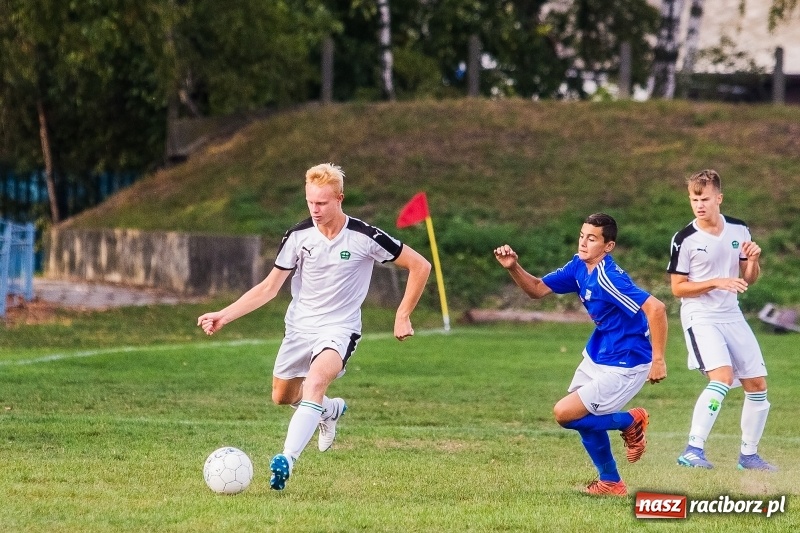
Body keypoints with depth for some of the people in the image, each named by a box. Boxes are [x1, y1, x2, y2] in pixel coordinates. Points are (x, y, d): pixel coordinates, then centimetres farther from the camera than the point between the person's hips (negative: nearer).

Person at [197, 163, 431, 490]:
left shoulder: (364, 237, -15)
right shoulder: (299, 236, -6)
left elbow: (420, 266, -6)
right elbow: (269, 287, 0)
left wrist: (403, 316, -8)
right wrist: (224, 316, -9)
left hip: (339, 329, -5)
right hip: (299, 327, 5)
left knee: (315, 381, -32)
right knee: (282, 397, 15)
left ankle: (287, 460, -43)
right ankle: (330, 411, 47)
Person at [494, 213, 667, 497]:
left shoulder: (608, 279, -28)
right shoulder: (579, 266, -1)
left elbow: (655, 308, -34)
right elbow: (538, 289, 8)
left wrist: (658, 359, -32)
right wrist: (514, 268, -11)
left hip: (624, 364, -9)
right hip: (597, 355, 9)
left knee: (564, 414, -11)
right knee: (584, 416, 15)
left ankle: (630, 422, 9)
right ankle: (610, 483, 29)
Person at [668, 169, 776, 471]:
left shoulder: (739, 231, 3)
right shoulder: (685, 240, -11)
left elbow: (748, 280, 12)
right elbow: (677, 288, -8)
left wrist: (753, 260, -11)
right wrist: (717, 282, -20)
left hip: (732, 316, 6)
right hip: (700, 317, -6)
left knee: (757, 384, 6)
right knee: (722, 378, -25)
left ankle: (748, 455, 20)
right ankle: (693, 451, -24)